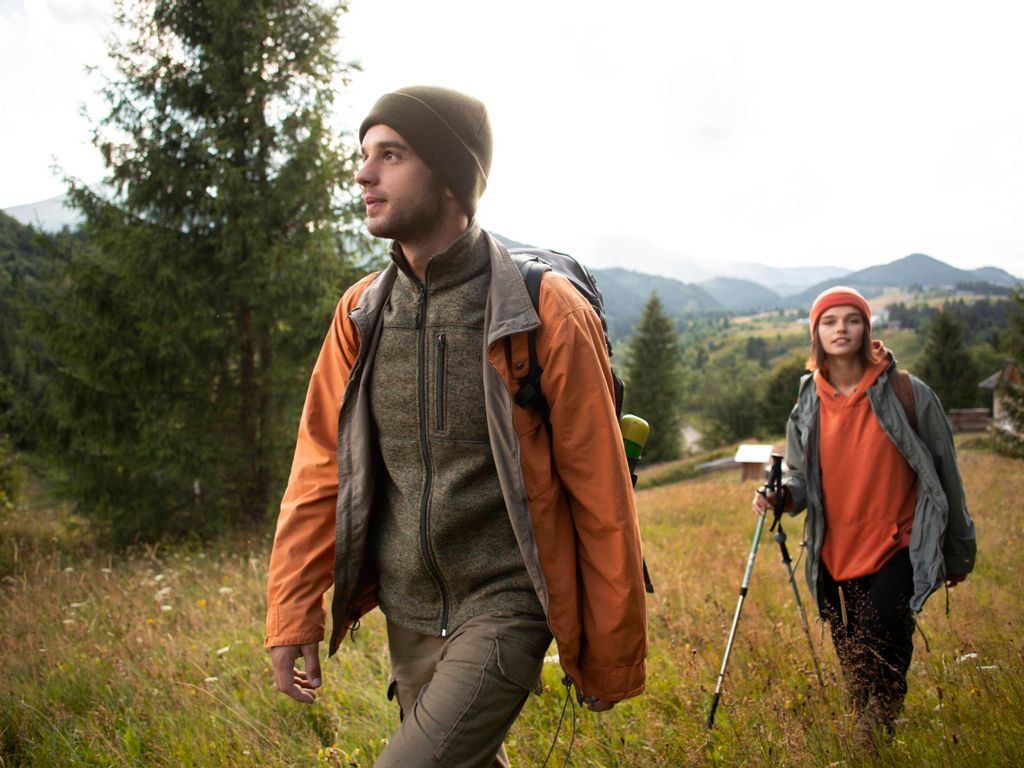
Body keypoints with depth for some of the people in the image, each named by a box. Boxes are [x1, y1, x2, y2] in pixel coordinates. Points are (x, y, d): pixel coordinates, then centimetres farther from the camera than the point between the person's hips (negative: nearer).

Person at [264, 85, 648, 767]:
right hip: (407, 616, 5)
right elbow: (320, 471, 3)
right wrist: (293, 618, -2)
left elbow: (603, 498, -9)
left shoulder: (545, 314, -14)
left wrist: (612, 658, -4)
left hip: (505, 610, -5)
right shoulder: (361, 312, 1)